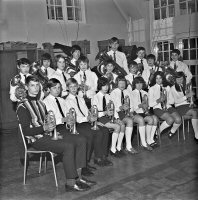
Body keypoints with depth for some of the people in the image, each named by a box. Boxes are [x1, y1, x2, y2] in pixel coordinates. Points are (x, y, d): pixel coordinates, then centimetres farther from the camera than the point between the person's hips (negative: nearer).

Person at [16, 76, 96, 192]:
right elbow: (26, 131, -15)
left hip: (47, 134, 8)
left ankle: (78, 177, -5)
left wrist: (51, 127, 4)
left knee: (81, 140, -6)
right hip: (37, 139, -8)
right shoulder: (23, 107, -8)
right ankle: (70, 183, -18)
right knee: (68, 146, -29)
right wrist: (44, 128, -24)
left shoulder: (40, 103, 18)